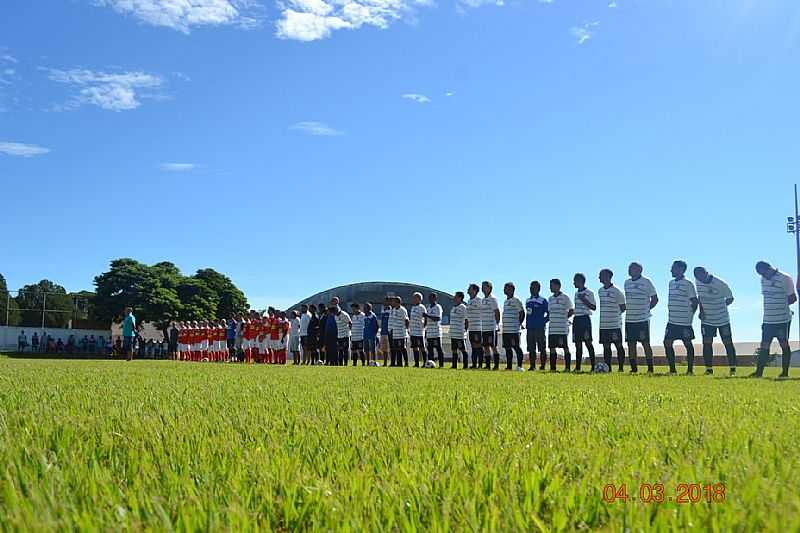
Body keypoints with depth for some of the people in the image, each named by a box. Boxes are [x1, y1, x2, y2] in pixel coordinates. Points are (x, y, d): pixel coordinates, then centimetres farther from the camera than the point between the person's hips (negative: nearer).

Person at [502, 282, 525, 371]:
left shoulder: (516, 300, -7)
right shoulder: (505, 301, 19)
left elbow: (522, 313, -7)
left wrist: (519, 324, -7)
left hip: (513, 330, -8)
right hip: (505, 330, 8)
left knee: (516, 347, -5)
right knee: (507, 348, 9)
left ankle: (519, 366, -2)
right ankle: (508, 366, 14)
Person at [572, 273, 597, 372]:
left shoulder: (589, 293, -4)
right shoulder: (576, 293, 17)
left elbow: (594, 307, -6)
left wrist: (584, 300, -16)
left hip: (585, 319, -7)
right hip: (576, 319, 7)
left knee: (588, 342, -8)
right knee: (578, 344, 6)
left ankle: (593, 366, -6)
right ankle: (577, 367, 7)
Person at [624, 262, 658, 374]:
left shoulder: (646, 282, -4)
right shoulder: (627, 282, 12)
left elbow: (655, 299, 1)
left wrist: (646, 309, -2)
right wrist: (629, 309, 11)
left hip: (643, 319, -6)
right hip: (629, 319, 6)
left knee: (645, 343, -4)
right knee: (631, 343, 6)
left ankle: (650, 368, 1)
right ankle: (633, 368, 13)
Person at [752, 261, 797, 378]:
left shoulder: (784, 278, -9)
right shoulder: (763, 279, 11)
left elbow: (793, 298, -8)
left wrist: (781, 305, -5)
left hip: (782, 319, -6)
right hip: (768, 320, 6)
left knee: (784, 344, 2)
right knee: (764, 346, 5)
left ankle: (785, 371, 10)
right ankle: (759, 371, 6)